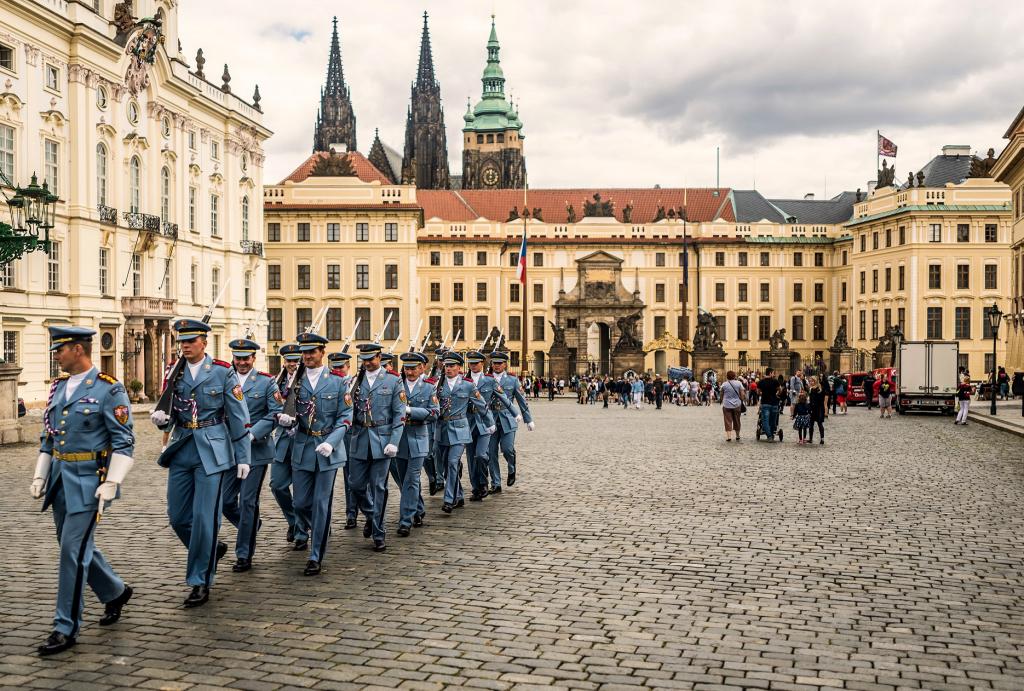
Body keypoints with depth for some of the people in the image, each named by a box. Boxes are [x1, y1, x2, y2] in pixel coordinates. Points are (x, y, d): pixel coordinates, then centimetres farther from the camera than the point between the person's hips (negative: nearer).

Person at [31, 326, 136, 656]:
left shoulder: (109, 389, -11)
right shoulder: (58, 387, 11)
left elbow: (124, 441, -13)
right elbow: (48, 436, 19)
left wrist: (111, 483, -18)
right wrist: (40, 475, 12)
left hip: (88, 480, -8)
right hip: (60, 478, 8)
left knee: (73, 550, -8)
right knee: (78, 547, 15)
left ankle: (66, 628, 1)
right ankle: (115, 592, 37)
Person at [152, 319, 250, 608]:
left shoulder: (223, 373, -4)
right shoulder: (174, 373, 7)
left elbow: (239, 418, -2)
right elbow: (170, 413, 14)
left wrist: (243, 457, -4)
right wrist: (161, 418, -11)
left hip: (211, 452, -5)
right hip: (181, 451, 5)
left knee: (204, 517, -5)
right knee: (177, 516, 7)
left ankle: (201, 582, 6)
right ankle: (211, 549, 33)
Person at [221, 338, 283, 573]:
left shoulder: (266, 382, 0)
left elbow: (275, 413, -7)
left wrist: (252, 434, -17)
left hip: (256, 450, -4)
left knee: (248, 502, -3)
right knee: (226, 501, 5)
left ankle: (244, 555, 6)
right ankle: (251, 527, 33)